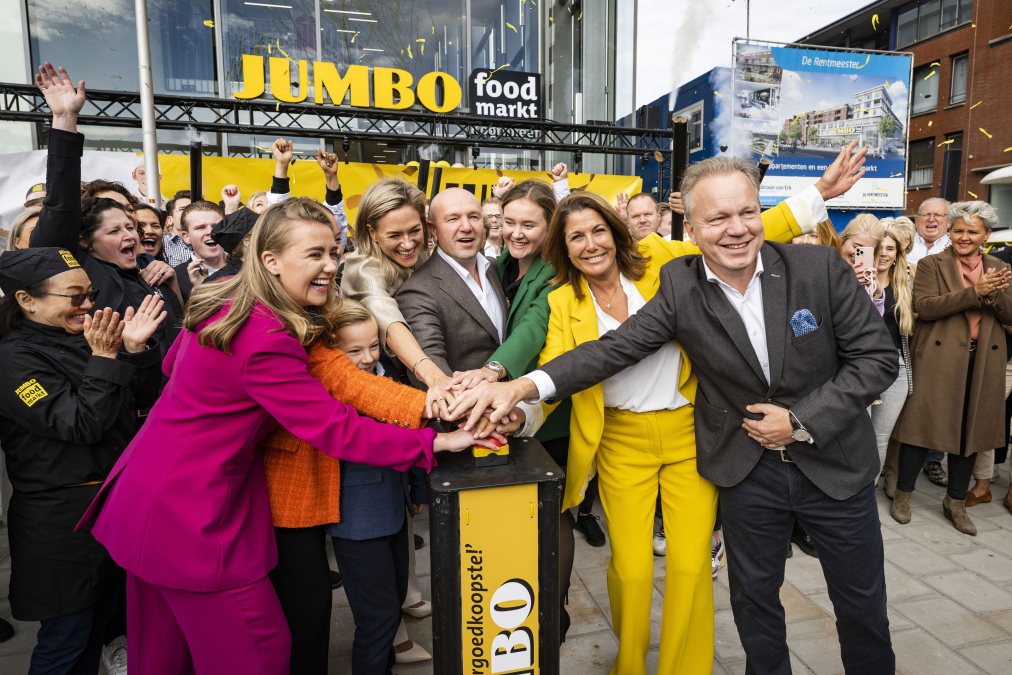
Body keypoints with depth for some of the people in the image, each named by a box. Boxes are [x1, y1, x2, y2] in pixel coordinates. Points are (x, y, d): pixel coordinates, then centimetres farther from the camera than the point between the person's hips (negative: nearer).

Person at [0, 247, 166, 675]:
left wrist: (136, 348, -8)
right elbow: (81, 425, -22)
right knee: (67, 636, 8)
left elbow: (141, 401, 6)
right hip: (64, 519, -7)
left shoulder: (83, 339, 5)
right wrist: (105, 358, -26)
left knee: (99, 619, 21)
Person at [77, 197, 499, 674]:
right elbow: (336, 430, -26)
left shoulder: (224, 304, 2)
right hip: (187, 514, -10)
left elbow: (173, 366, 19)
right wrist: (436, 442, -24)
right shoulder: (265, 340, -27)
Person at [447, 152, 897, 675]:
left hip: (837, 460, 2)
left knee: (862, 603, 16)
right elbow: (611, 350, -18)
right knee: (753, 597, 15)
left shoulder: (820, 267, -12)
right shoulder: (679, 284, -11)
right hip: (747, 468, -1)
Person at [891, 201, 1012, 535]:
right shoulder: (931, 264, 1)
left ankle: (956, 502, 25)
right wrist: (973, 292, -20)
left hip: (983, 361, 4)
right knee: (923, 423, 0)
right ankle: (903, 494, 16)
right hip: (939, 359, -4)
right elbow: (925, 306, -13)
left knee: (970, 430, 10)